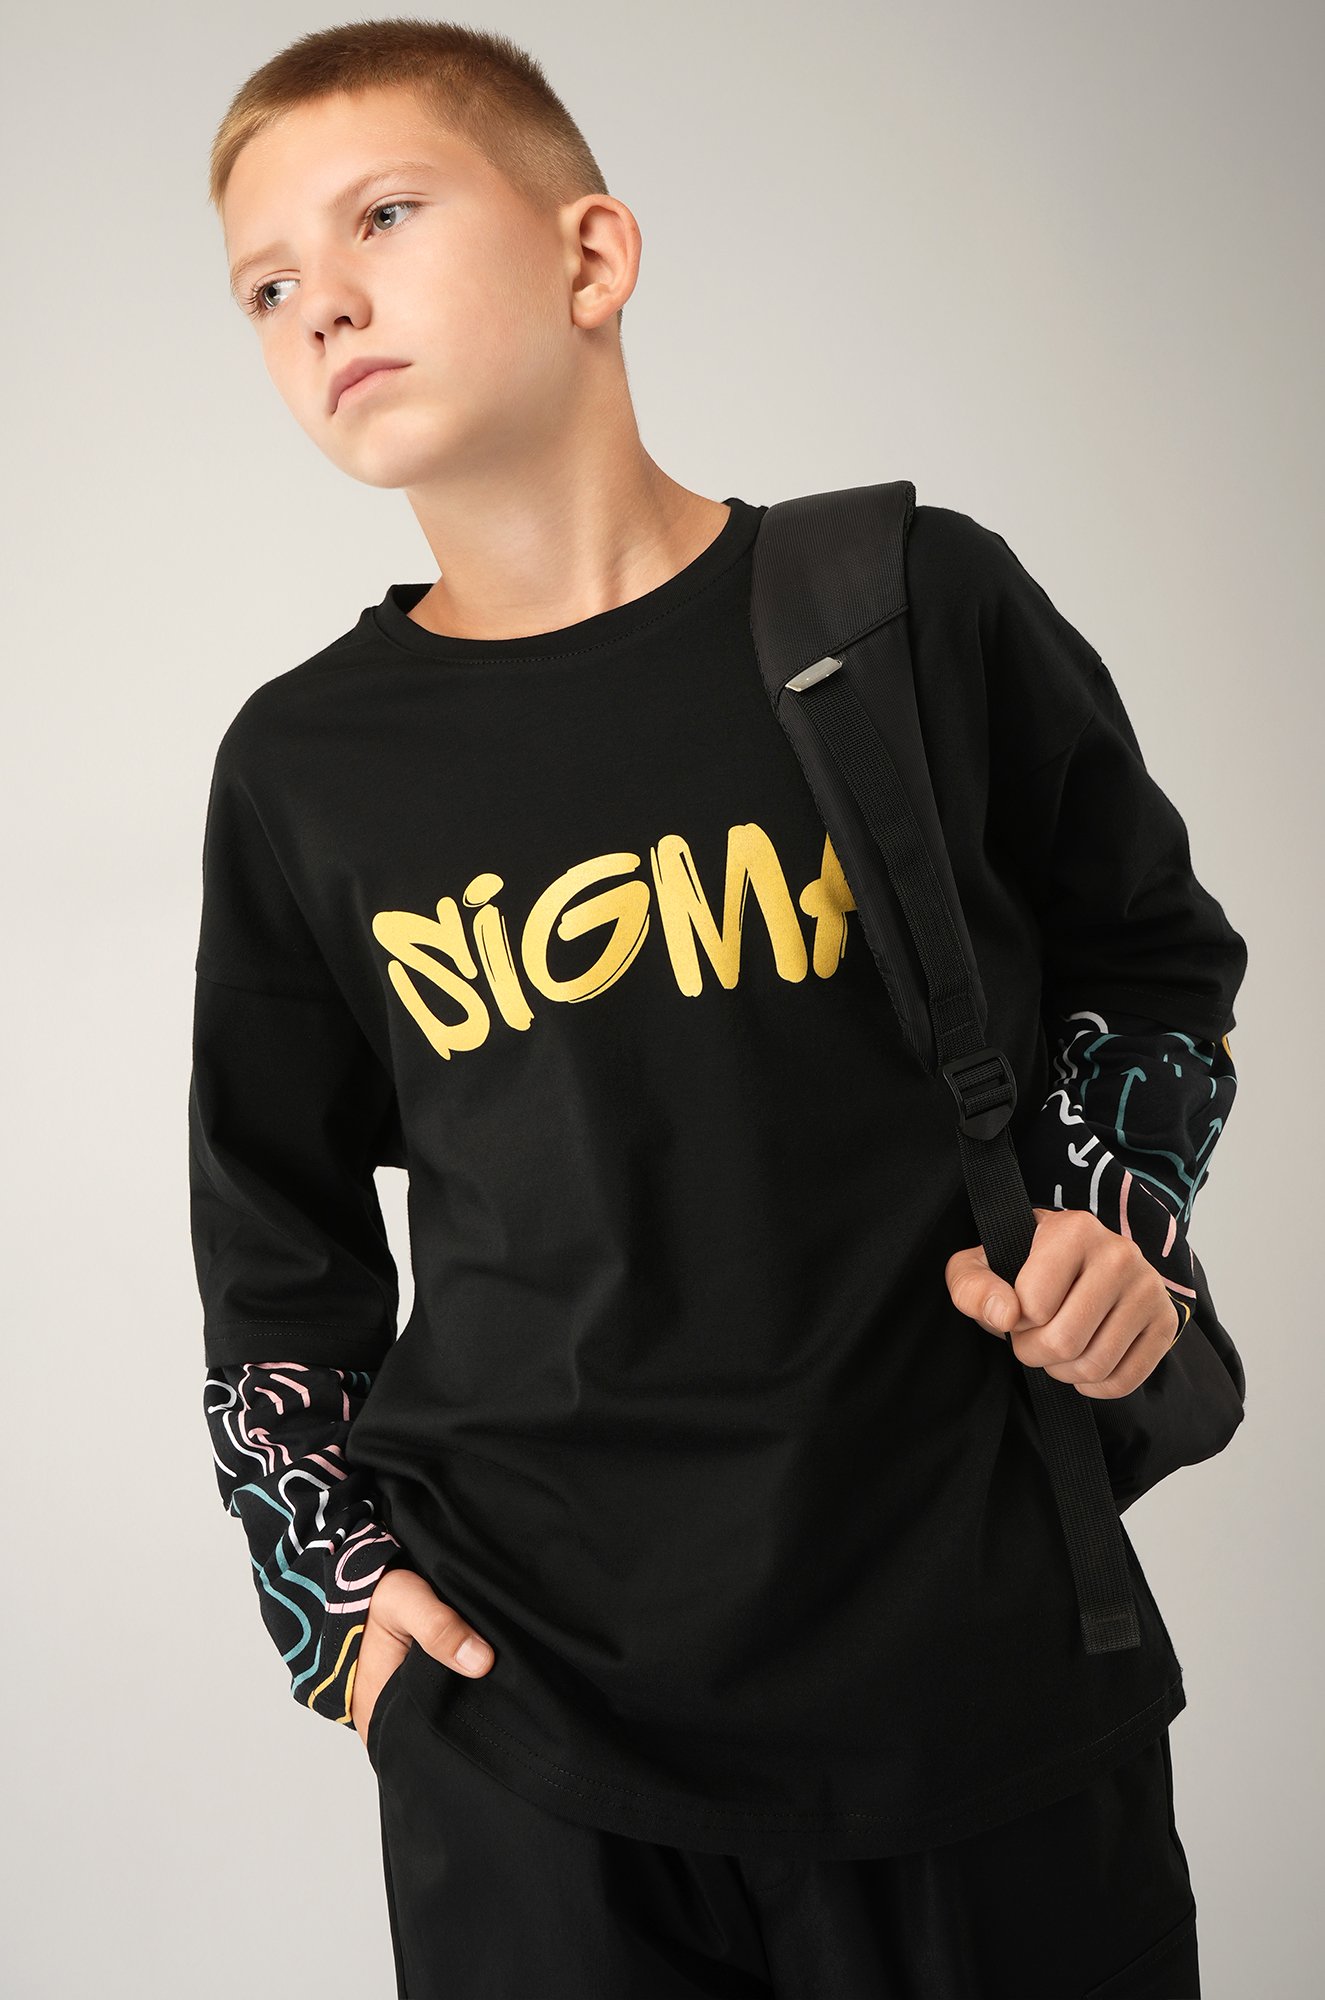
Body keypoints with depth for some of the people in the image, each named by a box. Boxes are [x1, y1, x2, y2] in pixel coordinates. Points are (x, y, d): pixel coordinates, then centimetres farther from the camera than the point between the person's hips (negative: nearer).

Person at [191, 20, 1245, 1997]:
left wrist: (1118, 1204, -4)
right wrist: (337, 1571, 6)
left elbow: (1151, 950, 12)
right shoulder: (305, 768, 2)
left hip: (986, 1680, 0)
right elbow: (274, 1230, 13)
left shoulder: (919, 607, -4)